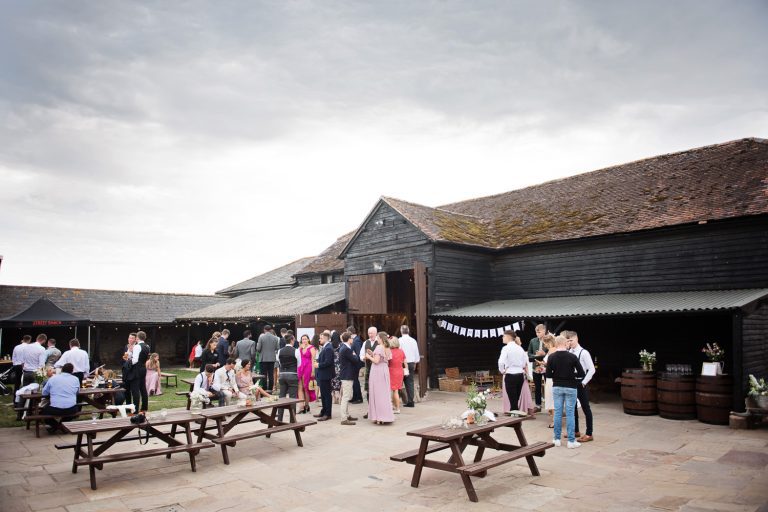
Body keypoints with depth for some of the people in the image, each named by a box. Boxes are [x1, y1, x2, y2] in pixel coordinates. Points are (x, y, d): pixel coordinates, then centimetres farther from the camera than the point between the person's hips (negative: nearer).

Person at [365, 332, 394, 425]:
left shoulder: (379, 347, -14)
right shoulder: (387, 348, 10)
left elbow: (376, 361, -19)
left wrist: (369, 357, -3)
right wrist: (373, 354, 12)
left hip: (377, 372, -8)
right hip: (385, 371, 8)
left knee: (378, 393, -2)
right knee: (385, 393, 12)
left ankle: (380, 418, 1)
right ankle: (387, 416, 16)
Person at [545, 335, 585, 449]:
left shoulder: (551, 357, -6)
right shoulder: (572, 357, -11)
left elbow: (548, 375, -5)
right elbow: (581, 374, -9)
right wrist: (572, 375, 9)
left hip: (557, 387, 2)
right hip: (570, 387, -2)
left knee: (557, 412, 8)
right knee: (570, 413, 3)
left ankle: (557, 439, 14)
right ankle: (571, 441, 6)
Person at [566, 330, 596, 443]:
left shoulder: (584, 353, -13)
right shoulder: (569, 353, 4)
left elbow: (591, 370, -14)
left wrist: (583, 383, -13)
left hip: (580, 384, -7)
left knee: (586, 408, 2)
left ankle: (589, 434, 10)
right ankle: (575, 431, 29)